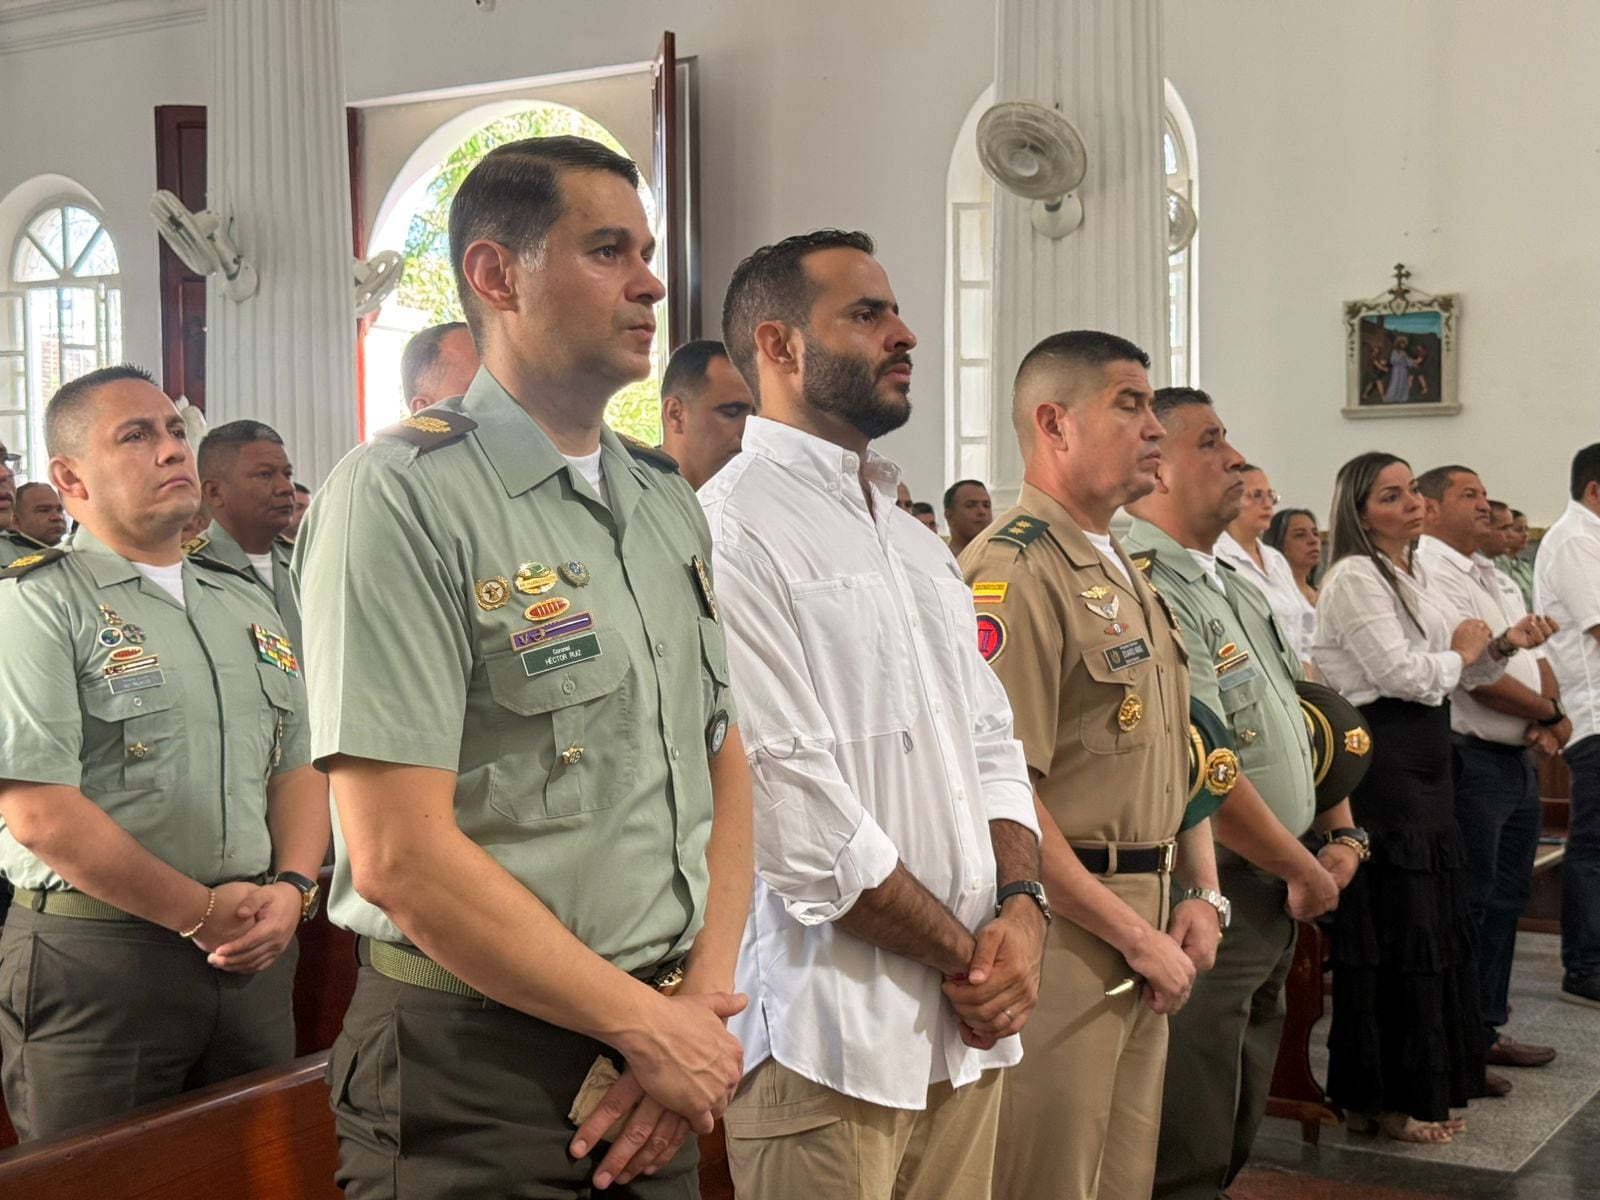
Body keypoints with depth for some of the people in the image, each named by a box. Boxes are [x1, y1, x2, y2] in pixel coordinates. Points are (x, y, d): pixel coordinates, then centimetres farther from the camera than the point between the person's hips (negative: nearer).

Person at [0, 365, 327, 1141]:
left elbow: (298, 764, 14)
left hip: (254, 955, 6)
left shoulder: (246, 603, 14)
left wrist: (291, 889, -5)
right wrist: (199, 914, -12)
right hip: (94, 960, -6)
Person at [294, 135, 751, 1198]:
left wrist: (706, 998, -3)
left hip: (664, 1043, 7)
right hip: (479, 1075, -6)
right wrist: (651, 1028, -13)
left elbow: (725, 763, 12)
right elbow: (400, 855, -19)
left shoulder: (669, 501, 10)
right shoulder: (402, 497, -14)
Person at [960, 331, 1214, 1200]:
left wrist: (1200, 894, 7)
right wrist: (1136, 934, -17)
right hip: (1063, 930, -9)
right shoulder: (1014, 573, -16)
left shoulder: (1124, 572, 15)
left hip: (1143, 926, 9)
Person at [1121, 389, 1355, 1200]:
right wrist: (1305, 873, -12)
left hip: (1271, 897, 10)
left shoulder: (1233, 580, 14)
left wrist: (1344, 835, 8)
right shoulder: (1148, 592, -19)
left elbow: (1297, 715, 20)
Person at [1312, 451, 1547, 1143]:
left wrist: (1498, 650, 2)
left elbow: (1452, 675, 20)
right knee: (1394, 930, -5)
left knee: (1433, 924, 13)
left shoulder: (1411, 577, 17)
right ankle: (1379, 1100, 5)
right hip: (1381, 765, -10)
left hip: (1424, 762, 10)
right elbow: (1404, 674, -20)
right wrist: (1459, 653, -3)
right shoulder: (1355, 578, -13)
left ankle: (1423, 1089, 23)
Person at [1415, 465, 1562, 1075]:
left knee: (1507, 898, 16)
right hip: (1469, 759, -10)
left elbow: (1535, 655, 17)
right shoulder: (1428, 570, -14)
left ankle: (1486, 1029, 27)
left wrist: (1546, 718, -4)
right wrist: (1549, 713, -7)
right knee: (1466, 907, -4)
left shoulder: (1495, 577, 18)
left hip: (1517, 760, 10)